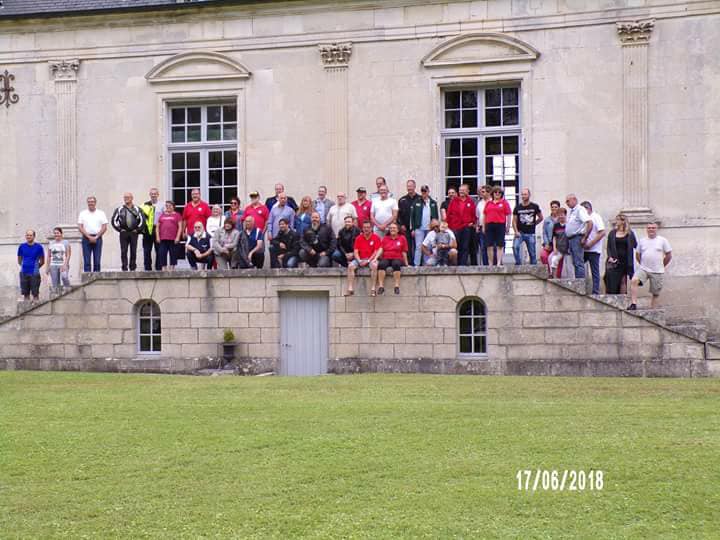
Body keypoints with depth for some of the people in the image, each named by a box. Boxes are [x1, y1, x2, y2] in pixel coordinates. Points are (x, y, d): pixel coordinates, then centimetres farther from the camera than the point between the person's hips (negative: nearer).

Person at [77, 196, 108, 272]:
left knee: (97, 261, -1)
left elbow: (104, 227, 2)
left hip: (97, 239, 0)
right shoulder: (83, 214, 8)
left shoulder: (101, 213, 9)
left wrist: (96, 237, -9)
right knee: (87, 261, -4)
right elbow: (80, 227, 1)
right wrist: (89, 237, -10)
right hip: (86, 238, 0)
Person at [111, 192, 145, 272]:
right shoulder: (119, 209, 7)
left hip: (134, 233, 0)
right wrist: (119, 229, 0)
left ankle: (133, 268, 8)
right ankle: (124, 268, -2)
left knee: (133, 252, 1)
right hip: (123, 233, 0)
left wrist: (138, 230, 0)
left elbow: (142, 220, 7)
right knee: (123, 252, -4)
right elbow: (113, 220, 7)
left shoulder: (137, 209, 7)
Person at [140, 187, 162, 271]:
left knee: (159, 250, 1)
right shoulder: (145, 205, 9)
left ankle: (158, 268, 7)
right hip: (148, 230, 1)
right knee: (147, 250, 3)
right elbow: (141, 216, 7)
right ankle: (147, 268, 9)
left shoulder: (161, 205, 4)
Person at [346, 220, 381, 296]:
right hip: (360, 259, 3)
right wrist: (359, 261, -15)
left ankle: (372, 289, -34)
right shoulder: (358, 238, 7)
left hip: (371, 259, -3)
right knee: (350, 266, -26)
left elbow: (376, 252, -6)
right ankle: (350, 289, -30)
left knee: (374, 265, -37)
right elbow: (355, 251, 3)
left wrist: (368, 260, -16)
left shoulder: (376, 238, -1)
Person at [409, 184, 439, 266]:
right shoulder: (417, 202, 3)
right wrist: (413, 228, -3)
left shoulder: (433, 203, 8)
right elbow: (412, 216, 2)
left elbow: (436, 216, 11)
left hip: (430, 229, 2)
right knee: (418, 247, -3)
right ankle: (416, 265, -1)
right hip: (419, 228, -2)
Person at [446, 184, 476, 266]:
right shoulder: (453, 201, 6)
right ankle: (457, 263, 8)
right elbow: (449, 214, 5)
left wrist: (472, 222, -2)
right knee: (456, 247, 3)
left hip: (467, 227, 0)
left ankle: (463, 264, -1)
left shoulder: (471, 202, 6)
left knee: (465, 247, -1)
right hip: (455, 227, 0)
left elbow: (474, 214, 9)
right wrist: (449, 225, 1)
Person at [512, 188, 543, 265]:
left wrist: (533, 224, 7)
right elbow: (514, 221, 3)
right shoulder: (518, 207, 3)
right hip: (520, 233, 0)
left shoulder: (534, 207, 2)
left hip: (530, 233, 0)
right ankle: (518, 263, -14)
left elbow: (540, 218, 15)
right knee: (515, 246, -24)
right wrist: (516, 231, -9)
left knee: (532, 252, 3)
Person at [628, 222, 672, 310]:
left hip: (657, 272, -1)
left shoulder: (663, 240, 1)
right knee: (634, 281, -26)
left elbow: (669, 255, 5)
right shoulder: (642, 241, 8)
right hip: (643, 269, 1)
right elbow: (637, 254, 20)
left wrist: (661, 266, 7)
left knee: (656, 293, 4)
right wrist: (642, 264, 11)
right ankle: (633, 304, -28)